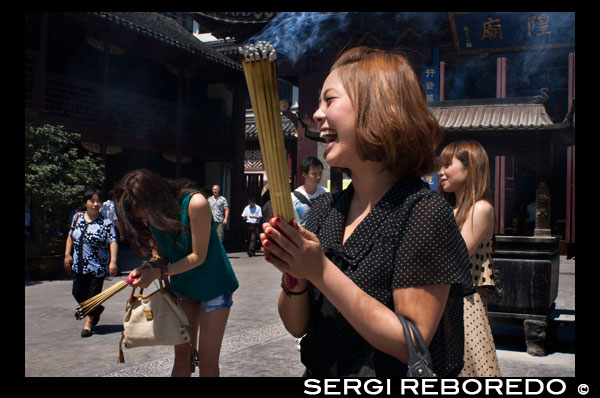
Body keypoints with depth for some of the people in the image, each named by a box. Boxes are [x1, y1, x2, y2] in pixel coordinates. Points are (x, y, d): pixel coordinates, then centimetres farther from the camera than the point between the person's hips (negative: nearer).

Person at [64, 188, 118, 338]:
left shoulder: (106, 223, -9)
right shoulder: (77, 217, 6)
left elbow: (113, 242, -15)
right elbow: (70, 237, 16)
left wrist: (113, 261, -25)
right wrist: (67, 254, 8)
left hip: (97, 267, -5)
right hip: (79, 266, 5)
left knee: (93, 294, 1)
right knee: (78, 293, 9)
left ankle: (89, 322, 23)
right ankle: (98, 309, 37)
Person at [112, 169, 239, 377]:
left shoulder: (194, 203, -26)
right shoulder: (152, 215, -7)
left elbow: (198, 256, -22)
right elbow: (161, 254, 1)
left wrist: (158, 273, -27)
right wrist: (149, 266, -22)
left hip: (213, 285, -5)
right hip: (181, 286, 5)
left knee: (207, 359, -2)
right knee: (182, 355, 5)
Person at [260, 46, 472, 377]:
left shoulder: (424, 212, -20)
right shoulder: (324, 209, -3)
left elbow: (413, 344, -23)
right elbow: (296, 326, 0)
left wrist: (320, 270, -26)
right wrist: (293, 276, -19)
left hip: (386, 378, -5)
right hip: (319, 374, 6)